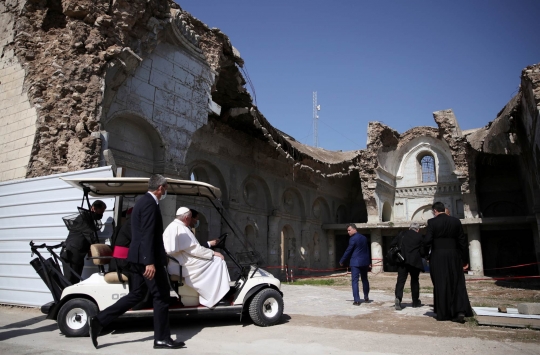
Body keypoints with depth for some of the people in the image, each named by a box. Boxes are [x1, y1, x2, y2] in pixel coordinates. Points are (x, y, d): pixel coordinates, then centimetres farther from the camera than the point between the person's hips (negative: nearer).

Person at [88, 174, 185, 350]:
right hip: (147, 257, -10)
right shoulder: (150, 203, -15)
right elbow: (147, 235, -24)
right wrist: (150, 262, -27)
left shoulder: (143, 201, 17)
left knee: (136, 294, 16)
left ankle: (98, 320, 13)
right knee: (161, 296, 0)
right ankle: (162, 338, 9)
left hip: (137, 256, 10)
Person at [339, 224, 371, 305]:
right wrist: (369, 262, 22)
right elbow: (367, 250, 16)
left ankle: (357, 300, -7)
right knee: (365, 279, 20)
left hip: (355, 263, -7)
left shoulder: (353, 239, -12)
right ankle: (366, 297, 31)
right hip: (364, 262, 7)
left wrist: (342, 261, -1)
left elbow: (348, 251, -11)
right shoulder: (364, 238, 11)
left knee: (355, 281, -3)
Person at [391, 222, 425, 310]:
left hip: (402, 261, 1)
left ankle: (398, 298, -21)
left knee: (401, 280, -1)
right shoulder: (419, 237, 0)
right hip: (414, 261, -1)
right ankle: (415, 302, 22)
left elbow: (392, 245, 2)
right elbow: (422, 251, -1)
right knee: (414, 281, 13)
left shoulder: (402, 234, 5)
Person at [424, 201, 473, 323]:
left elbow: (427, 241, -11)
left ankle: (443, 313, 12)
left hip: (438, 257, -3)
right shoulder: (456, 221, 5)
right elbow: (462, 241, 6)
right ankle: (460, 312, 1)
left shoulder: (432, 222, -7)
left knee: (441, 285, 6)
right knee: (457, 284, 11)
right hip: (454, 257, 3)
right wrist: (465, 260, 12)